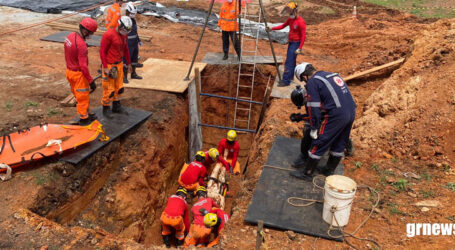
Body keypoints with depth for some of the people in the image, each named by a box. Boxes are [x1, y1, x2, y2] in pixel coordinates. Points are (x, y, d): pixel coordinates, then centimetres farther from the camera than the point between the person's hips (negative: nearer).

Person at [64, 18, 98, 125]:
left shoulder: (70, 36, 0)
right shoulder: (81, 45, -28)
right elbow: (83, 66, -28)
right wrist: (91, 81, -21)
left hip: (69, 71, 9)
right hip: (78, 74, -9)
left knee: (79, 95, 21)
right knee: (83, 97, 7)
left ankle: (86, 114, 37)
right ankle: (84, 119, 20)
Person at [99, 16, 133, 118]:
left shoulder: (124, 35, 6)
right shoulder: (108, 35, -18)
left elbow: (125, 49, 18)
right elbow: (102, 51, -16)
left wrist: (129, 63, 20)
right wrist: (105, 67, -18)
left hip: (119, 64, 8)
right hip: (109, 66, -7)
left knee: (119, 87, 15)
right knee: (109, 89, -1)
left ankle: (116, 106, 30)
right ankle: (106, 108, 15)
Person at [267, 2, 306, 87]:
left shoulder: (301, 22, -19)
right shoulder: (290, 19, 6)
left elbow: (303, 36, -19)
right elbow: (282, 26, 16)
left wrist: (299, 48, -22)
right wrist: (272, 28, 3)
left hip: (296, 44, -8)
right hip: (291, 42, 8)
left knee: (289, 62, -10)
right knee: (291, 61, 19)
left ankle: (286, 80, -8)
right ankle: (291, 76, 33)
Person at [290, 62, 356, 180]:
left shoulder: (312, 82, -4)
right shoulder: (333, 75, 20)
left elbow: (313, 108, -7)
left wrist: (314, 128, -1)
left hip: (336, 115, -8)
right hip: (352, 112, 8)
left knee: (318, 144, 4)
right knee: (339, 144, 20)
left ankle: (307, 173, 14)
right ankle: (329, 170, 36)